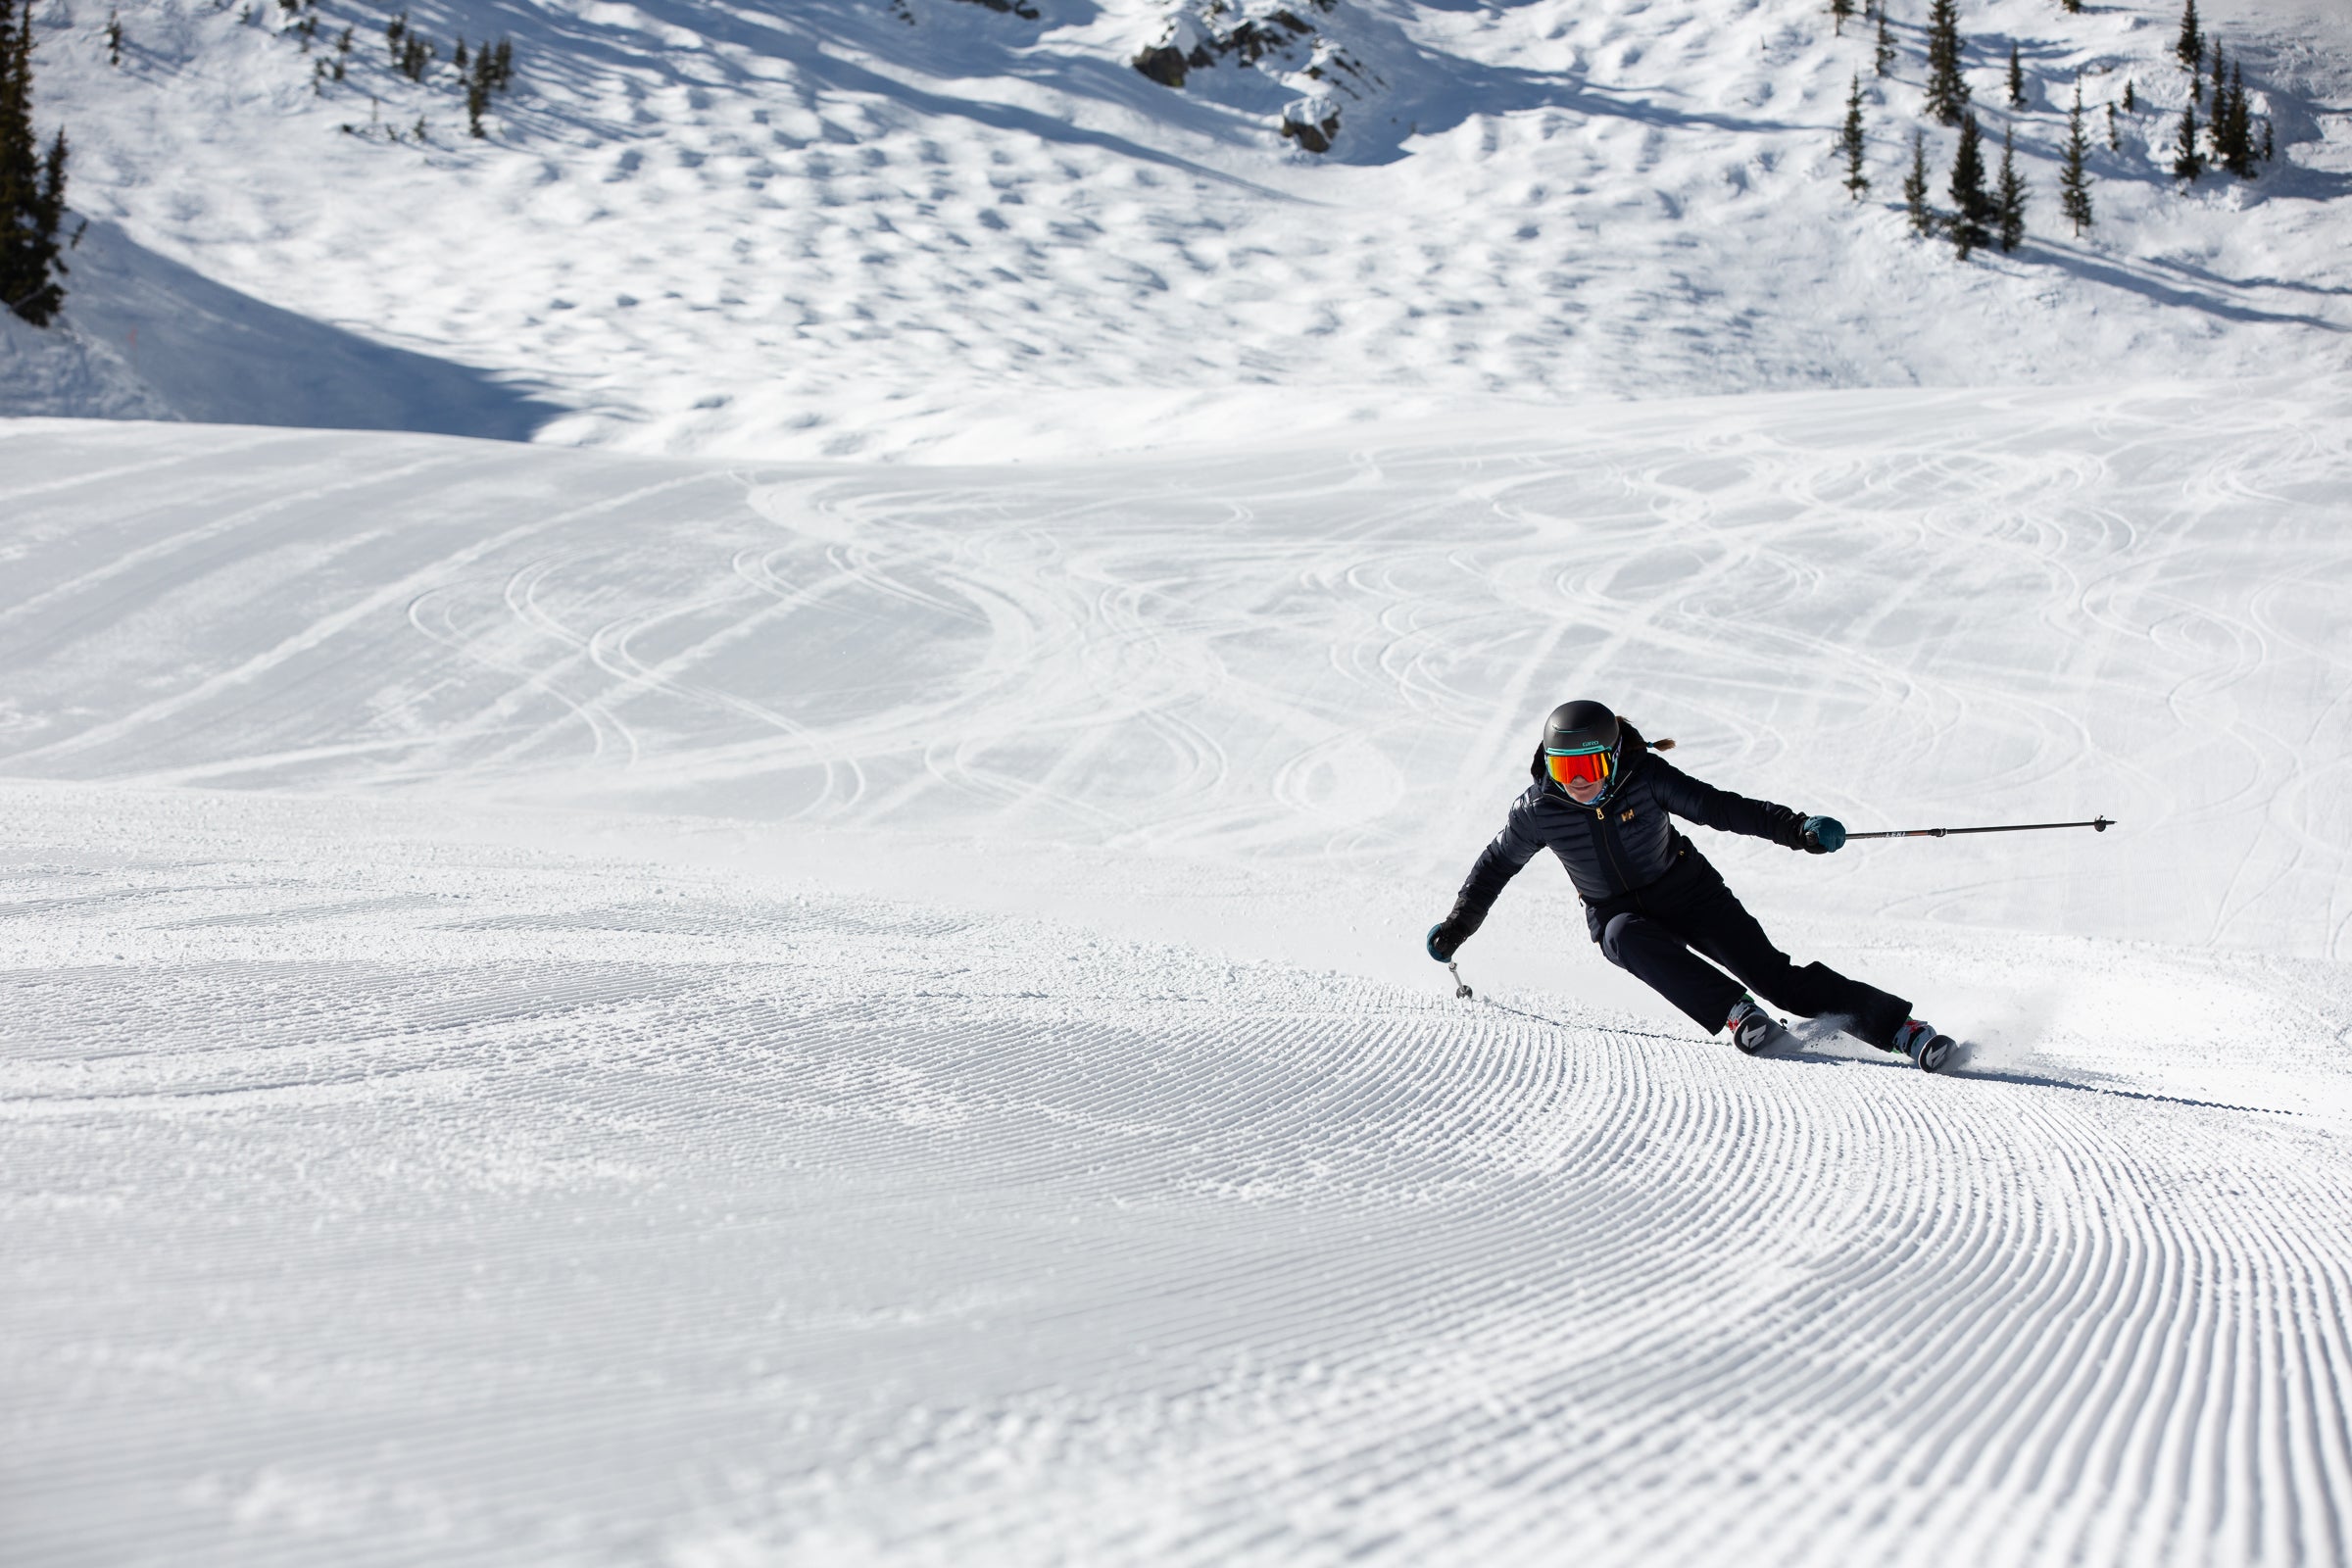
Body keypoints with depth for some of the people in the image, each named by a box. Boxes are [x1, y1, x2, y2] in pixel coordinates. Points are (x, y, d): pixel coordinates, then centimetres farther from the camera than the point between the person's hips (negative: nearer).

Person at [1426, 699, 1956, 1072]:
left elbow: (1720, 807, -19)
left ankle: (1901, 1028, -15)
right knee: (1630, 938, -37)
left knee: (1774, 976, -15)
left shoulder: (1645, 777, -19)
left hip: (1688, 893, -1)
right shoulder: (1538, 810, -15)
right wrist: (1456, 927, 5)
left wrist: (1797, 829, -29)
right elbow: (1496, 865, 2)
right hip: (1617, 915, 1)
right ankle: (1736, 1014, -38)